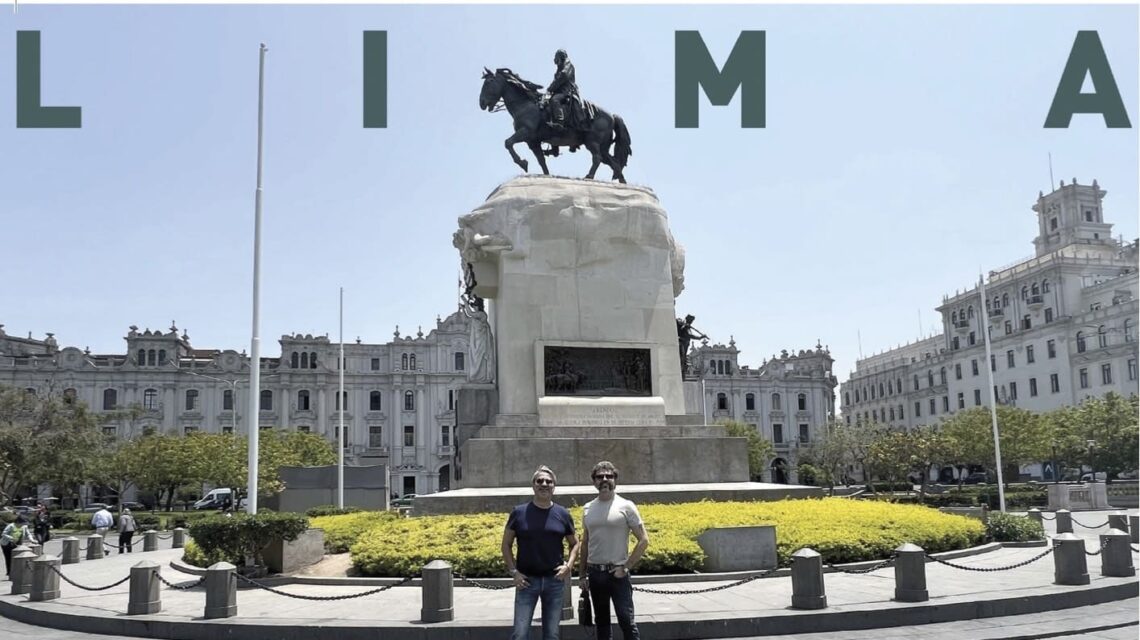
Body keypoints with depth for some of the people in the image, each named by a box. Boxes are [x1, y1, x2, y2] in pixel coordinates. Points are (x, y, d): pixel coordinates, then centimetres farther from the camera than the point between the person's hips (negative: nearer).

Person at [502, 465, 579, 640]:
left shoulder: (562, 514, 3)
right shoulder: (519, 512, -1)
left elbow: (574, 543, 15)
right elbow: (506, 544, 6)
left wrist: (569, 565, -2)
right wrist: (513, 571, -5)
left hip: (554, 580, 2)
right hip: (527, 580, -2)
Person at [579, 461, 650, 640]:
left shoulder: (626, 506, -5)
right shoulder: (587, 509, 8)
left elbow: (644, 540, -6)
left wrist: (626, 567, -11)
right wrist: (582, 575, 11)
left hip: (617, 573, -5)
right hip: (595, 573, 5)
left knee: (626, 621, -7)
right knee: (601, 622, 13)